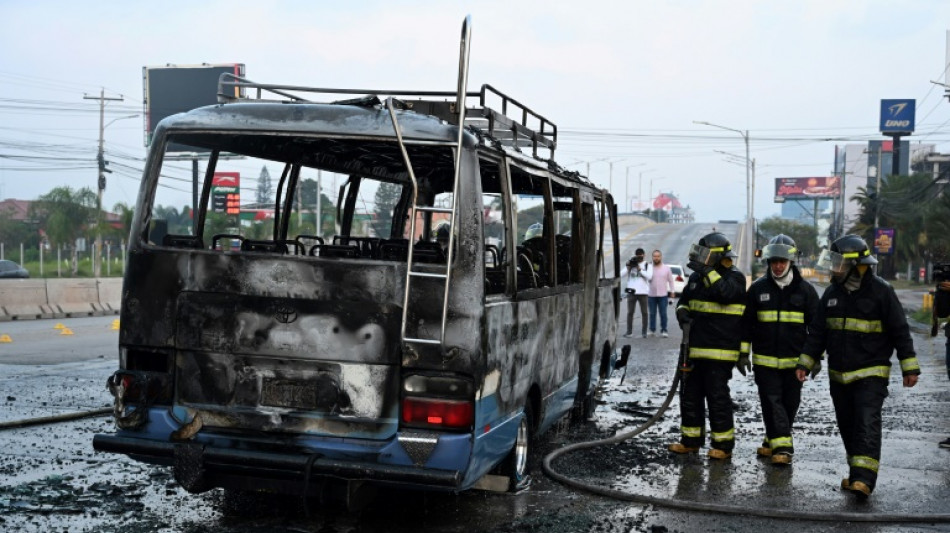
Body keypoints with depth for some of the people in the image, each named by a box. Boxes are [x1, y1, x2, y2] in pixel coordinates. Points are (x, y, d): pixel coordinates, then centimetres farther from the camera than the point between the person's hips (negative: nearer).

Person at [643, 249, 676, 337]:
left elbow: (670, 280, 9)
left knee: (663, 314, -1)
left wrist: (672, 291, 5)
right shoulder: (649, 267, 6)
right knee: (652, 314, 5)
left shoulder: (666, 268, 6)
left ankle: (663, 330, 4)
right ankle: (652, 330, 13)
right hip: (651, 295, 1)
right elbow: (647, 279, 6)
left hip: (663, 295, -1)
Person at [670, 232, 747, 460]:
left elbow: (726, 293, -26)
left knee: (718, 396, -4)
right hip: (695, 348, 7)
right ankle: (691, 440, 21)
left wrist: (706, 271, -24)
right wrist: (682, 313, -1)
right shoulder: (696, 276, 14)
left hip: (720, 350, -7)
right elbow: (684, 301, 21)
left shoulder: (735, 277, -6)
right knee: (690, 394, 11)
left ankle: (723, 444, 5)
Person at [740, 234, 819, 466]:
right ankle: (782, 446, -6)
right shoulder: (758, 288, 2)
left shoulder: (805, 290, 1)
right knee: (772, 401, -6)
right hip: (765, 360, 0)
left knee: (790, 403, 8)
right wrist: (743, 353, 4)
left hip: (794, 360, 0)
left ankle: (774, 441, 23)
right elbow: (746, 323, 6)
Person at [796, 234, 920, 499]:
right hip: (839, 375, 6)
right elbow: (818, 331, 12)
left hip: (871, 374, -6)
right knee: (847, 425, 11)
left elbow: (900, 331, -7)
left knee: (867, 424, -15)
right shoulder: (832, 292, 6)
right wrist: (805, 362, 10)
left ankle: (863, 479, -20)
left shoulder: (881, 291, -10)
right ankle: (856, 473, 23)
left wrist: (910, 367, -8)